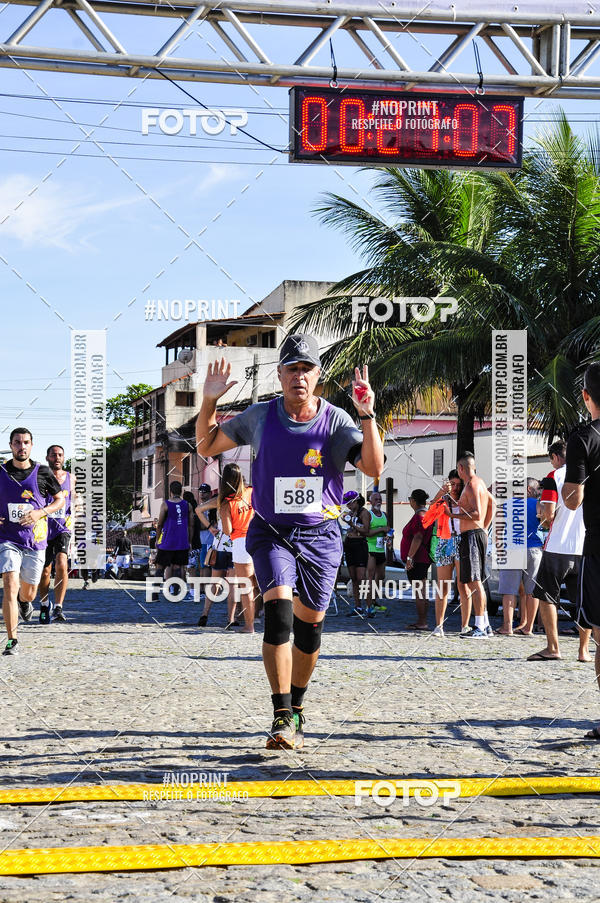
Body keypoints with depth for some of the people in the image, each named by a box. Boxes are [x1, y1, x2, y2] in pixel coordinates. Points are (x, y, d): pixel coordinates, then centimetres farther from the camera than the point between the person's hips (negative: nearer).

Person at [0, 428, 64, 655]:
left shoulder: (43, 473, -1)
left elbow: (60, 499, 8)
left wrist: (41, 512, -10)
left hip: (35, 541, 1)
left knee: (28, 593, 11)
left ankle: (23, 601, 51)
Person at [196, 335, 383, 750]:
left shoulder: (336, 420, -6)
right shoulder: (260, 417, -2)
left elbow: (374, 469, -16)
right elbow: (207, 446, 8)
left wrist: (367, 416, -25)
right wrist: (209, 402, -7)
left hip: (321, 535, 1)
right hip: (272, 533, -1)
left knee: (309, 625, 8)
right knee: (278, 611, -20)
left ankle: (296, 709, 31)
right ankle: (282, 718, -17)